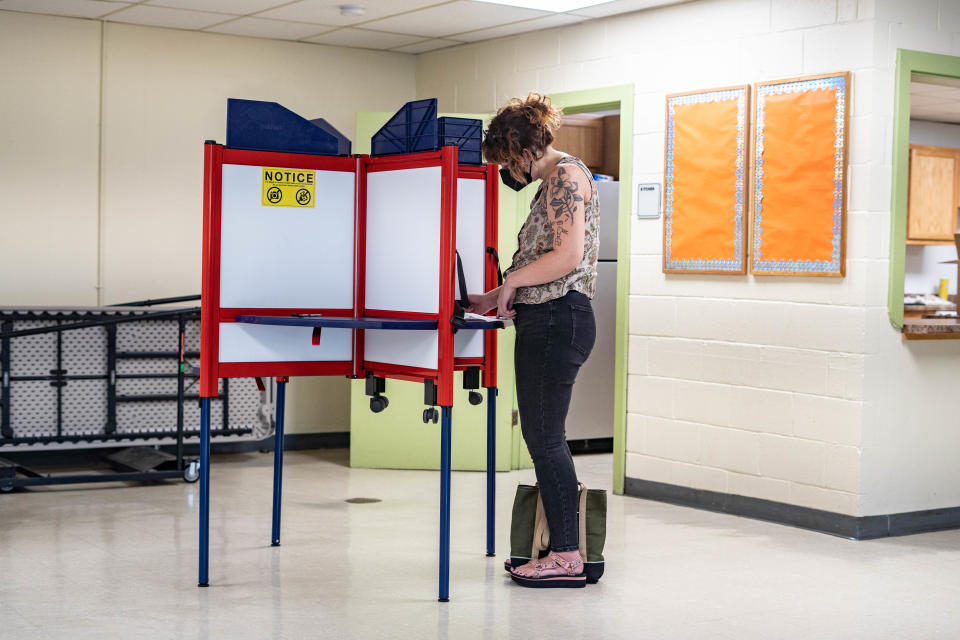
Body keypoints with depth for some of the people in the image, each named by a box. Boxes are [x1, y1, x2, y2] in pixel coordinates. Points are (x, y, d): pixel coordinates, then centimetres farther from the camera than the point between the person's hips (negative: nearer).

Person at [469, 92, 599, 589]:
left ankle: (567, 557, -2)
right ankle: (558, 545, 16)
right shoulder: (552, 182, 21)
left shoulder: (566, 174, -10)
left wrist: (511, 280, -8)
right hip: (544, 320, 10)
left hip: (559, 320, -10)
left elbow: (568, 256, -20)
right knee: (541, 435, 11)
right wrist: (497, 299, 21)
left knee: (544, 437, -7)